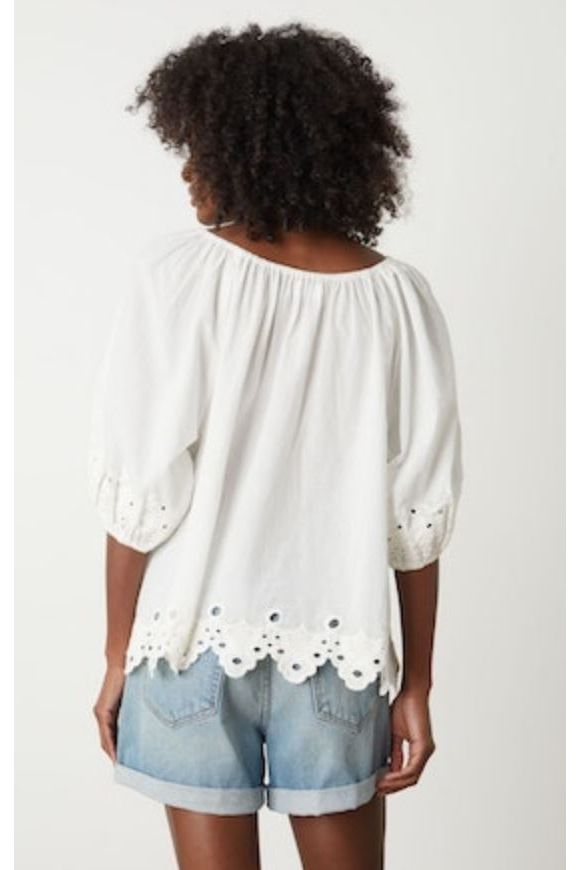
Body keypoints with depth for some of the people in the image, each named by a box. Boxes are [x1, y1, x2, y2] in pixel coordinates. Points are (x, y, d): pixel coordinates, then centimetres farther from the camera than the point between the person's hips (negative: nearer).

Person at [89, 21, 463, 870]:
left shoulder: (177, 272, -11)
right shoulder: (398, 298, -4)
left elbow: (143, 494, -11)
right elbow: (418, 519, -3)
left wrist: (118, 653, 1)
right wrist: (415, 687, 6)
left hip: (199, 639, -1)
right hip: (339, 647, 2)